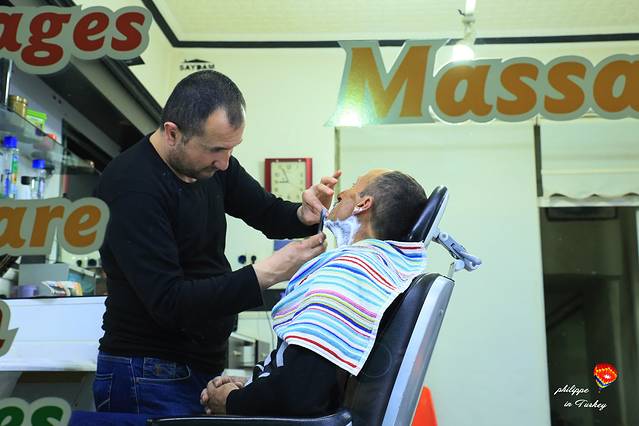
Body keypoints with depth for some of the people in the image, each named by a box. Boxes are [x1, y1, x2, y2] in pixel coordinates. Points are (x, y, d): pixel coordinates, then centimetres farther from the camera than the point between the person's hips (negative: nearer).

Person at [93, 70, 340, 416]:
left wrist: (305, 215, -11)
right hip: (150, 378, -7)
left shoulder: (211, 161, 0)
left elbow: (268, 213, 12)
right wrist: (268, 272, -29)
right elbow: (169, 302, -27)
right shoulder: (133, 187, -23)